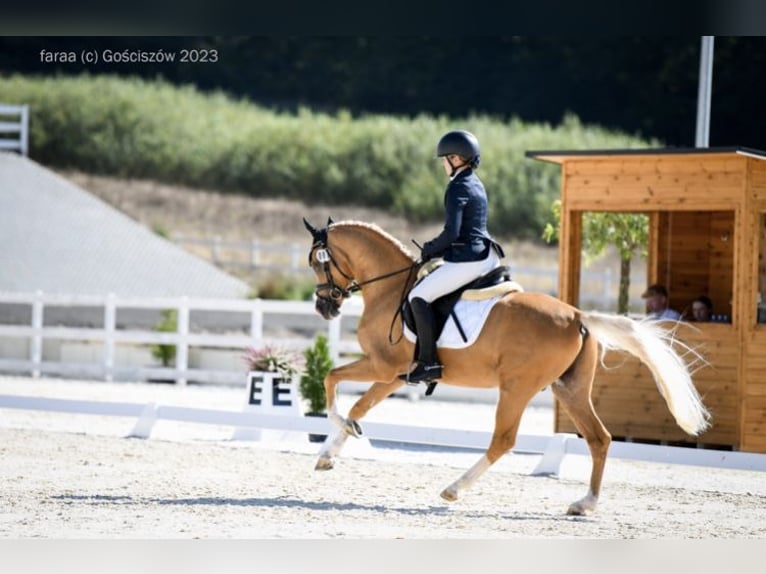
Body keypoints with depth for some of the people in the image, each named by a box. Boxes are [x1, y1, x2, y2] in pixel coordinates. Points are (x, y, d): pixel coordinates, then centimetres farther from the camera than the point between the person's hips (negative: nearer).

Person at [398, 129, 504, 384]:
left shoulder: (458, 188, -13)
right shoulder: (477, 185, 16)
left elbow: (451, 232, -21)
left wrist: (430, 249, -5)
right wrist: (438, 249, 17)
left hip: (467, 260, -10)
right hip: (486, 256, 10)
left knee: (419, 296, -10)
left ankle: (428, 362, -14)